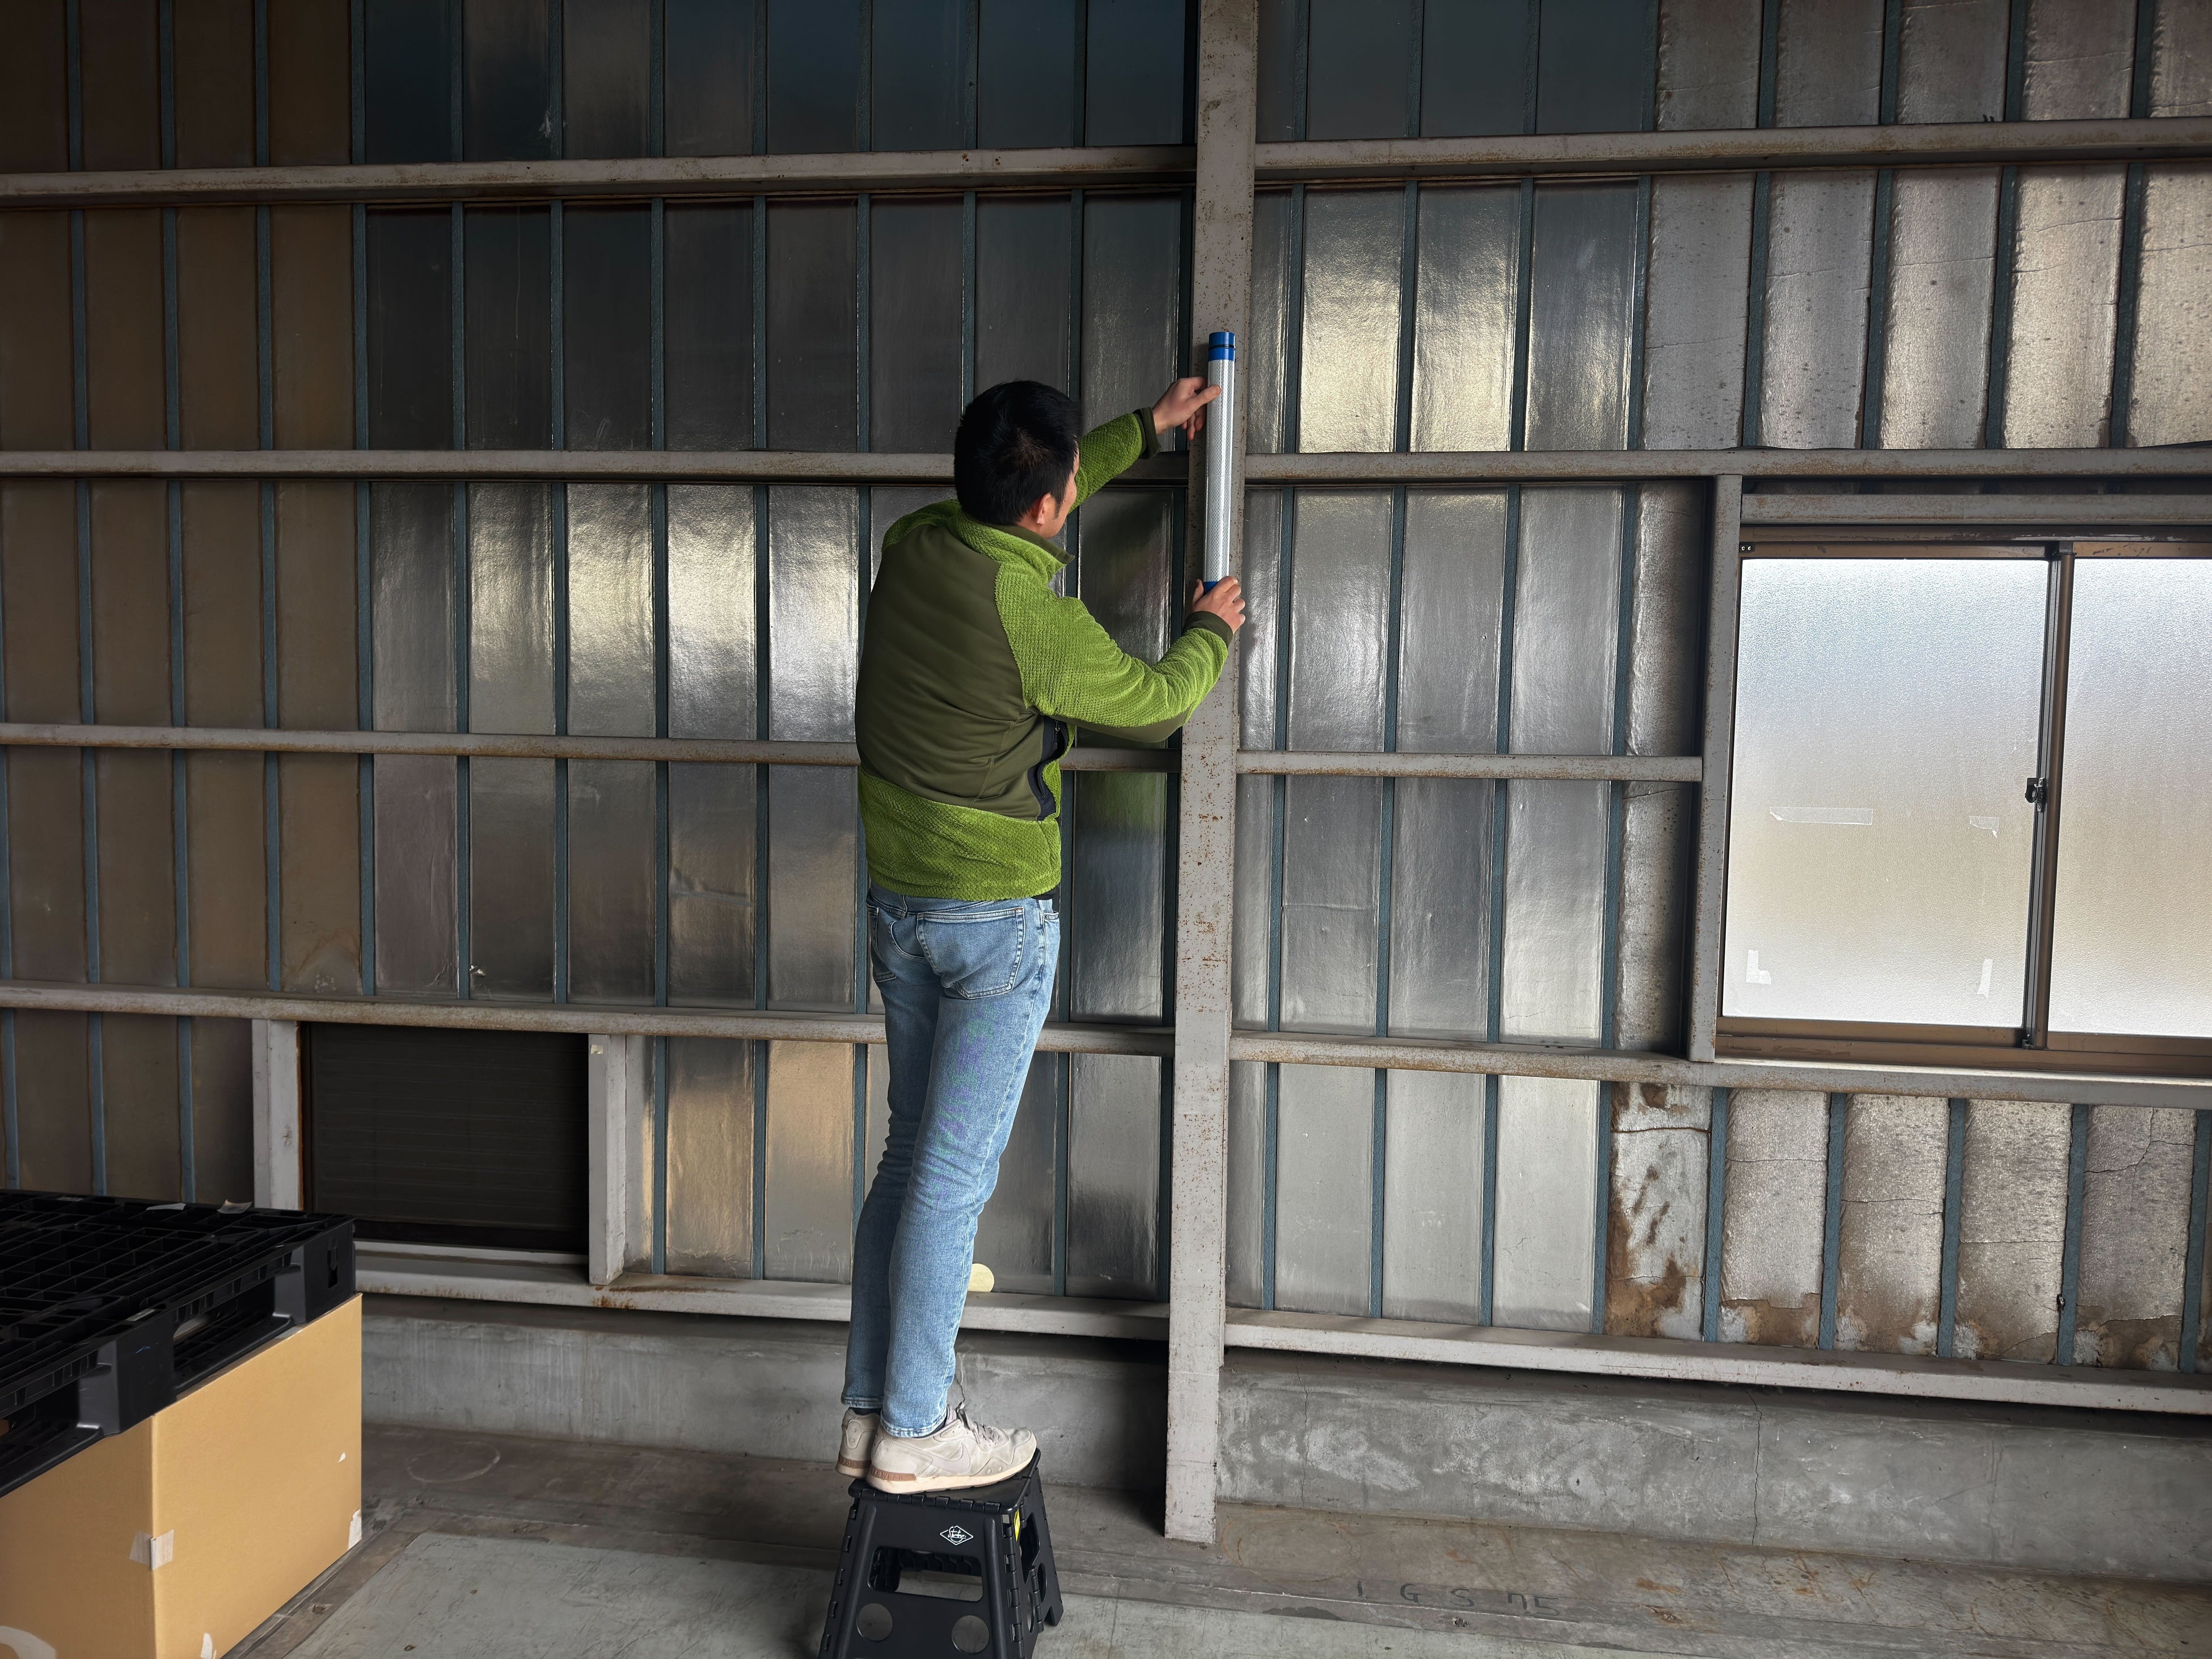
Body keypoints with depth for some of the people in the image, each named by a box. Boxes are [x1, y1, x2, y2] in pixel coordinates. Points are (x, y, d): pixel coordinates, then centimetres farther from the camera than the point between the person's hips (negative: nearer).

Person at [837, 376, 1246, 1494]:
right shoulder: (1038, 619, -21)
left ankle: (869, 1409, 25)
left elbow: (1024, 506, 21)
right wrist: (1212, 634, 18)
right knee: (955, 1174, 2)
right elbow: (1153, 703, -3)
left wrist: (1149, 427, 27)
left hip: (898, 904, 8)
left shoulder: (912, 545, 0)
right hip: (998, 919, -8)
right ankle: (914, 1434, 14)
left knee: (911, 1154, 16)